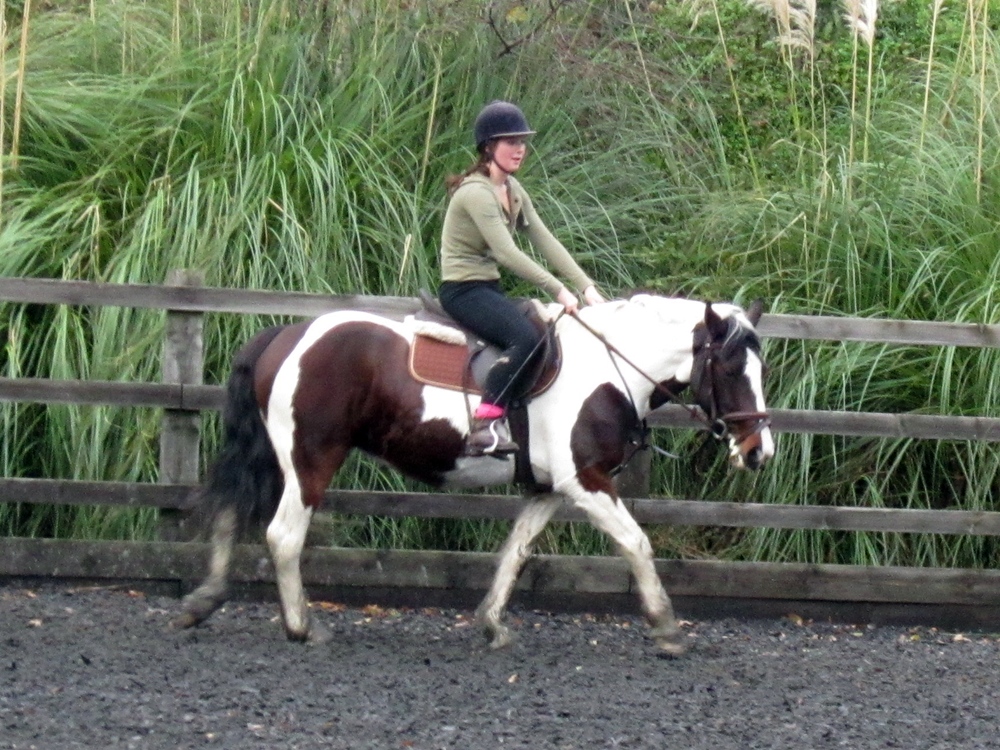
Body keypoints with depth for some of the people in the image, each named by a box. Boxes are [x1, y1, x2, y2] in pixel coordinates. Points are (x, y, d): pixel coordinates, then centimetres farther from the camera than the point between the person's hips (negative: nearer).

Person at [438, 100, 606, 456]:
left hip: (490, 288, 10)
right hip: (463, 289, -10)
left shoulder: (513, 190, 12)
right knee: (526, 338, -29)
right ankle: (485, 425, -29)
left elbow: (546, 241, 6)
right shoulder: (476, 193, -17)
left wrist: (586, 286, -5)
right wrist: (558, 291, -29)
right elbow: (507, 253, -26)